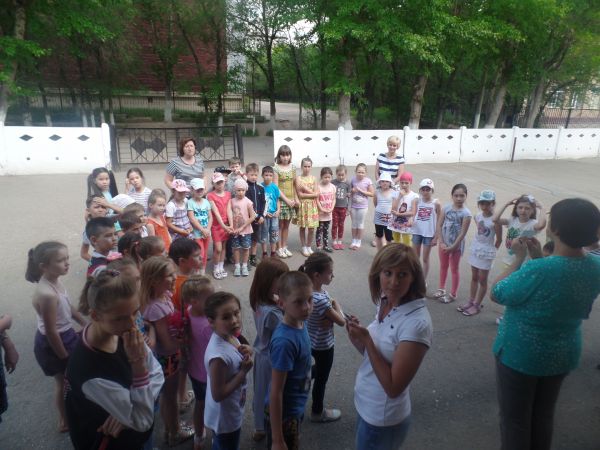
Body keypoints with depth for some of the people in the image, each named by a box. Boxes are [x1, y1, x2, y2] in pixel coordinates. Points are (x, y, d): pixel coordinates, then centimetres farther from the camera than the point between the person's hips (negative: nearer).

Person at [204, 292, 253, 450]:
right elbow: (218, 394, -31)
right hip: (225, 418, -8)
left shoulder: (229, 336, -11)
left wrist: (246, 351, -15)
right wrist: (244, 371, -28)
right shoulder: (219, 355, -37)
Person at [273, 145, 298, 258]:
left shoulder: (292, 167, 6)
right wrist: (286, 199, -15)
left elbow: (294, 185, 11)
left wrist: (296, 199, 3)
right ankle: (279, 248, 12)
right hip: (280, 199, -4)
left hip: (291, 200, 5)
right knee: (280, 224, 3)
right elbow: (275, 187, -12)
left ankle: (284, 247, 22)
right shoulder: (276, 168, -8)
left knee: (286, 225, 12)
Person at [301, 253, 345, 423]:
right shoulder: (320, 299, -34)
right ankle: (317, 412, 36)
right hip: (323, 345, -8)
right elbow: (342, 321, -24)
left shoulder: (311, 290, -8)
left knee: (319, 370, 32)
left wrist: (329, 319, -20)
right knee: (321, 378, 15)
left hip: (313, 342, 8)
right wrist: (336, 306, -7)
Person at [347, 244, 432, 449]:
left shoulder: (417, 323, -28)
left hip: (383, 419, -7)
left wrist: (367, 341, -27)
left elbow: (393, 387, -25)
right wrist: (358, 339, -12)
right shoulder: (386, 304, -5)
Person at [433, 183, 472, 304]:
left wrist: (453, 247, -16)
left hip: (456, 245, -4)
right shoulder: (446, 208, -4)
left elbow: (463, 233, -16)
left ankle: (453, 294, 22)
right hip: (444, 243, 4)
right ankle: (441, 289, 36)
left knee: (454, 269, 9)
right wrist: (442, 242, -10)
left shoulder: (466, 213, -15)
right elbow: (439, 225, -4)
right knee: (443, 266, 19)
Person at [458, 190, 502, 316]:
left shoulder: (495, 220, -17)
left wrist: (491, 251, 1)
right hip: (475, 249, 6)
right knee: (474, 278, 15)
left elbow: (499, 240, -10)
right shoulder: (477, 217, 1)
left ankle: (477, 305, 15)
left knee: (482, 280, 5)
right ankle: (471, 301, 26)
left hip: (486, 253, -6)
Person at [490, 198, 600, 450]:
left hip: (520, 355, -6)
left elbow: (496, 294, -17)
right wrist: (539, 259, -3)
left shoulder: (537, 270, -33)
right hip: (563, 355, 6)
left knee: (514, 419, 14)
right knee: (543, 416, 27)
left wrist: (519, 258, -12)